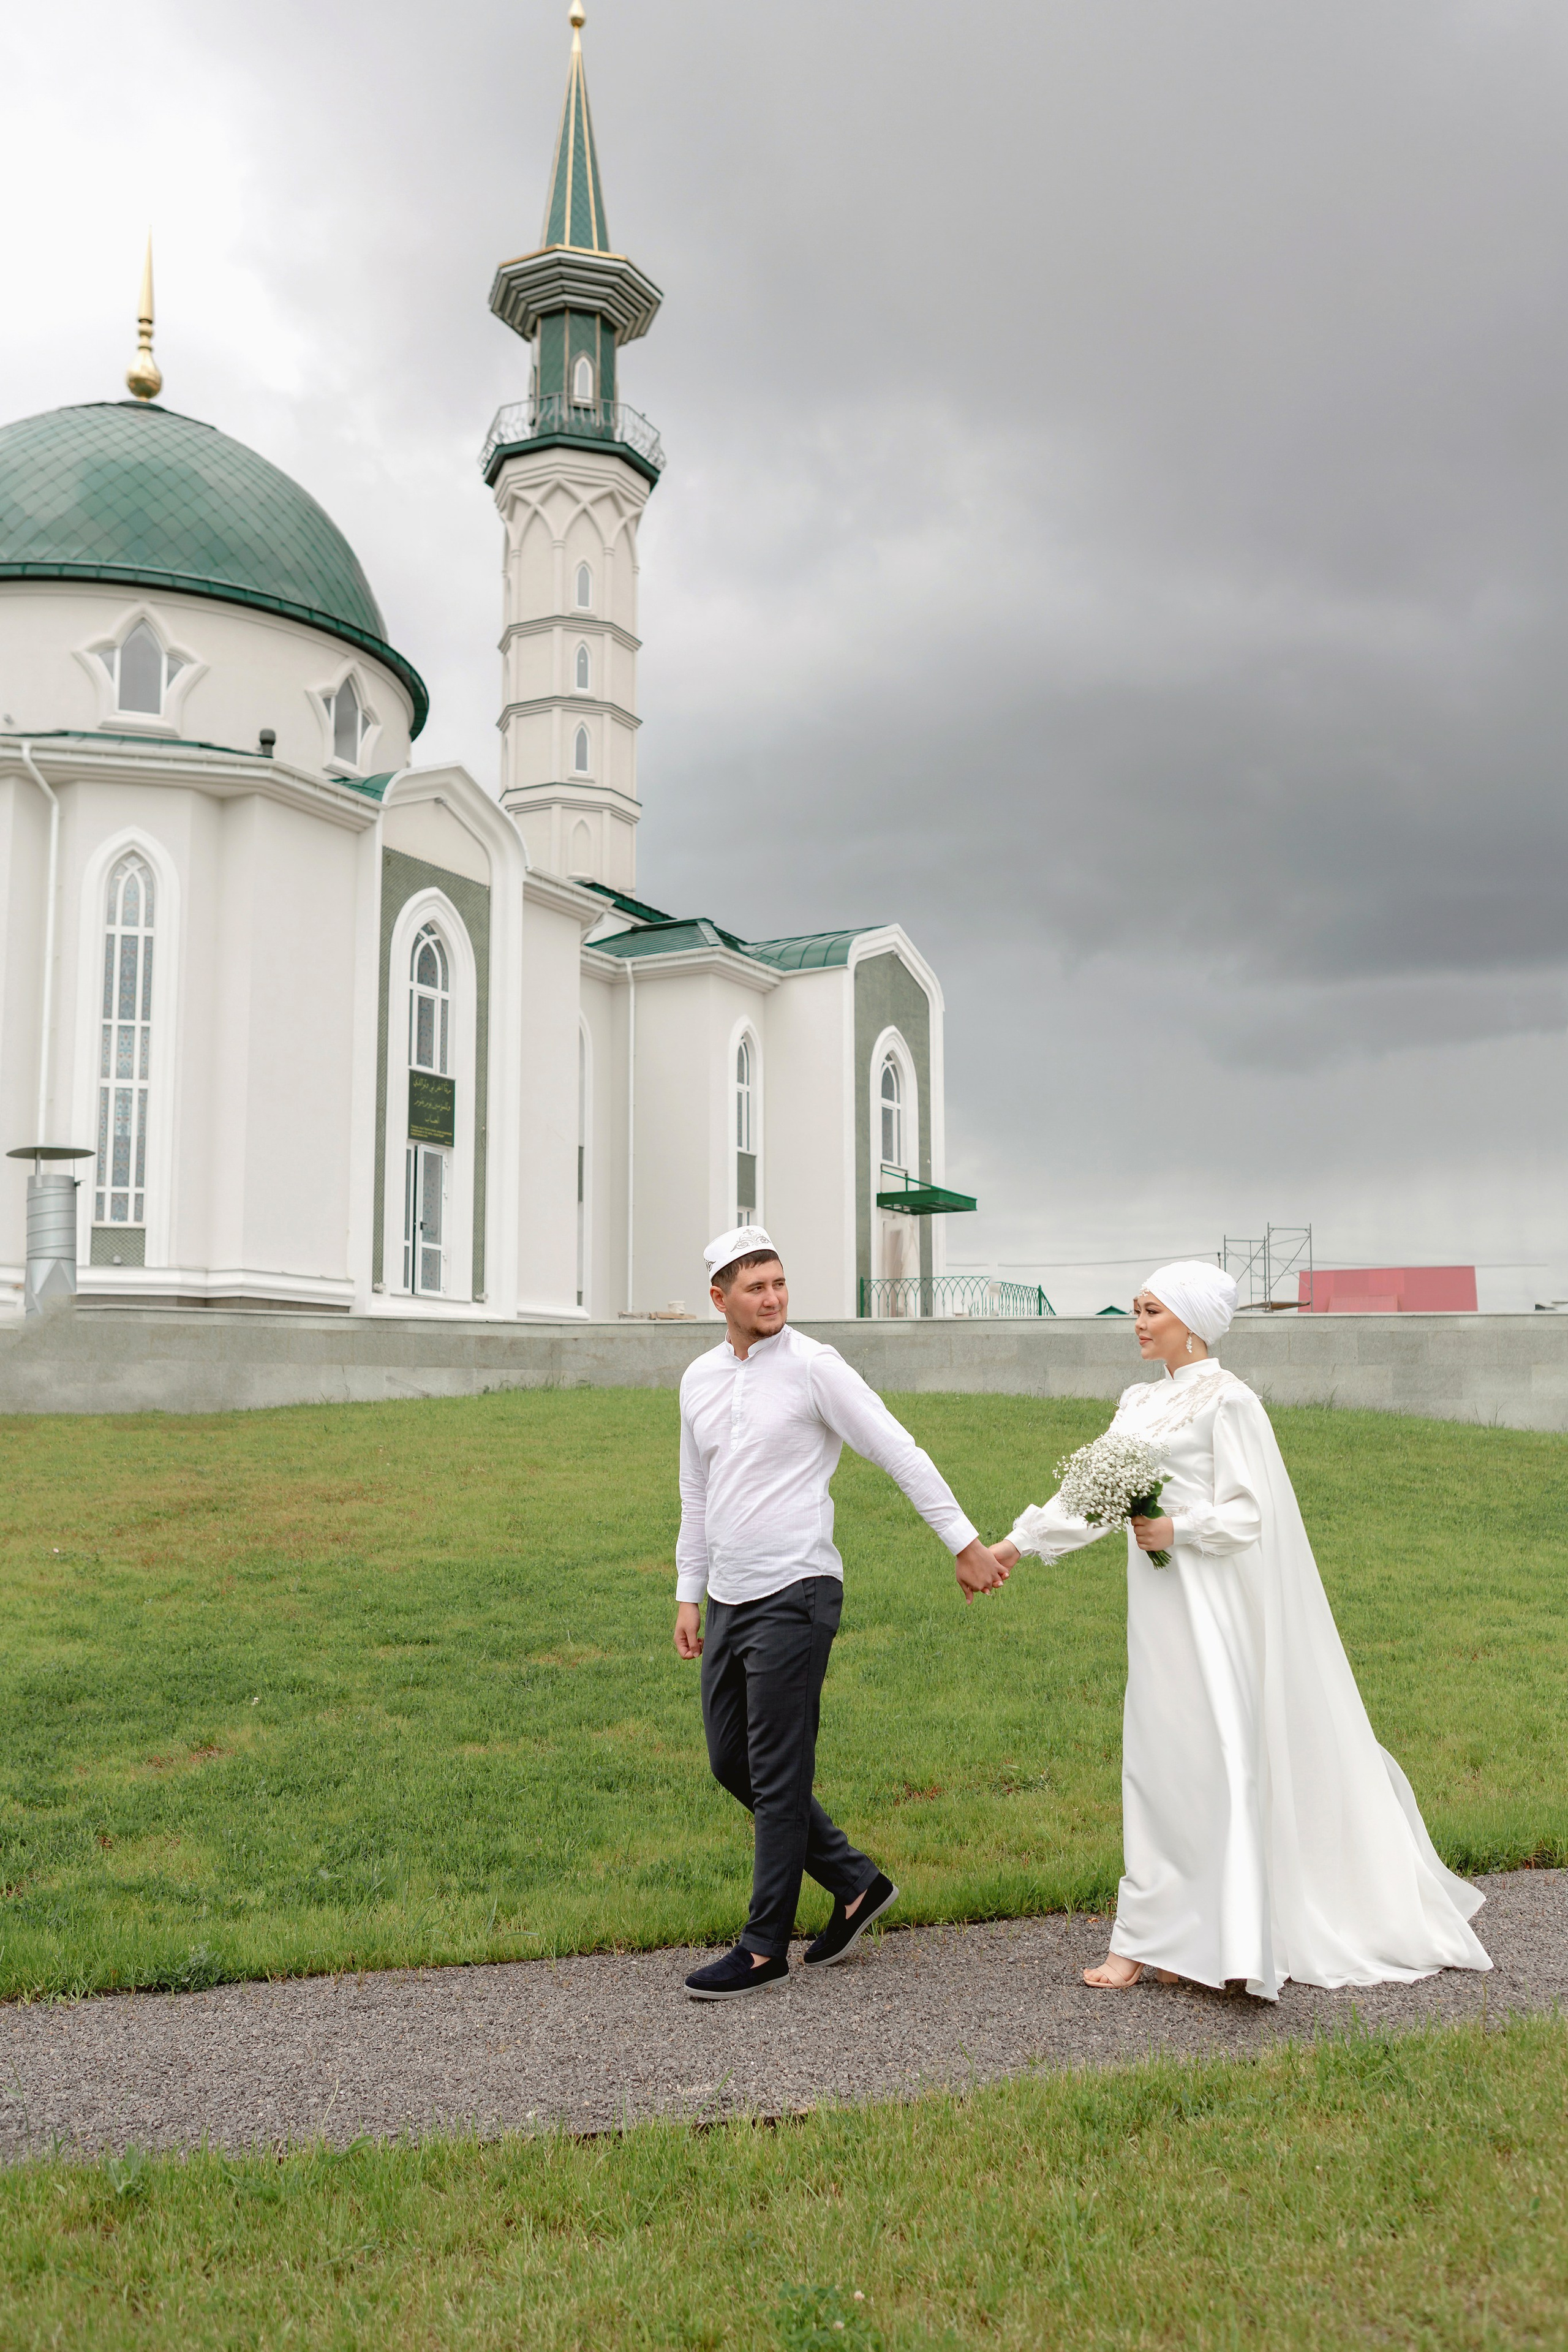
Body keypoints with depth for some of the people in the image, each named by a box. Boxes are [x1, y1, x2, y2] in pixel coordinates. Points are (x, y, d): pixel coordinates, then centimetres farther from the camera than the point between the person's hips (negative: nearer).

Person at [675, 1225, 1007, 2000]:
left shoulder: (814, 1367, -10)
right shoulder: (699, 1380, 10)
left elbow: (902, 1455, -10)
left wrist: (964, 1542, -12)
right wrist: (688, 1594, 17)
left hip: (793, 1594, -7)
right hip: (728, 1598, 7)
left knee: (778, 1774, -1)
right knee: (730, 1762, 12)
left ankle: (766, 1948, 12)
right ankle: (855, 1882, 26)